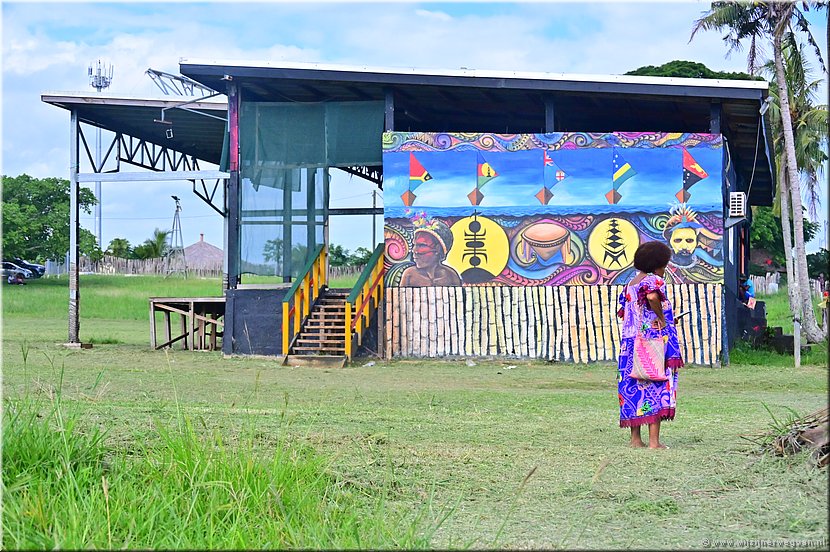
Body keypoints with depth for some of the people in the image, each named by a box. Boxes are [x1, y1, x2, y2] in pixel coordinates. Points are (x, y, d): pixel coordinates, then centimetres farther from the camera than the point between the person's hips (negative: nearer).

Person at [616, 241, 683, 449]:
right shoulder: (655, 281, -8)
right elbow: (652, 296, -31)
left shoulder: (630, 284, 16)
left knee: (633, 385, 9)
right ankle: (654, 440, -8)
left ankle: (635, 438, 12)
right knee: (656, 387, -5)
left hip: (630, 342, 8)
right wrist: (661, 317, -16)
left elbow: (623, 312, 19)